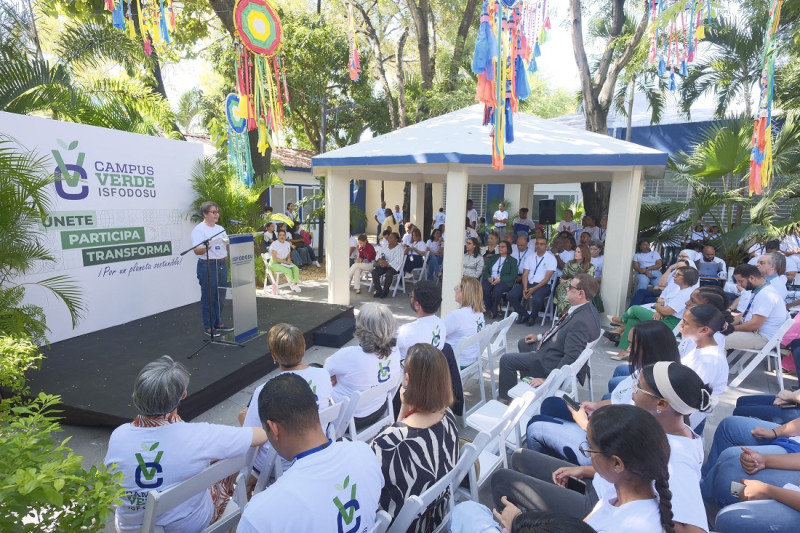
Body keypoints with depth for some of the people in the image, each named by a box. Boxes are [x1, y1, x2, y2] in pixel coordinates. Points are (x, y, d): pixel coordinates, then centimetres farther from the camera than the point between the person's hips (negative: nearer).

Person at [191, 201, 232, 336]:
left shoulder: (220, 228, 15)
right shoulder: (198, 230, -7)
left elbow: (227, 246, 16)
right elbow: (197, 251, -16)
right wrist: (207, 247, -34)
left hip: (222, 264, 7)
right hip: (207, 266, -7)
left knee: (220, 297, 13)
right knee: (208, 297, -1)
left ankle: (218, 323, 25)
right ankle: (208, 327, 7)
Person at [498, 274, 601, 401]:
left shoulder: (582, 321, -34)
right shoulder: (584, 308, -4)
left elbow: (571, 358, -34)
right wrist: (540, 337, 13)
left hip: (554, 362, -10)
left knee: (506, 360, -6)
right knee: (523, 344, 30)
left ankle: (507, 399, 14)